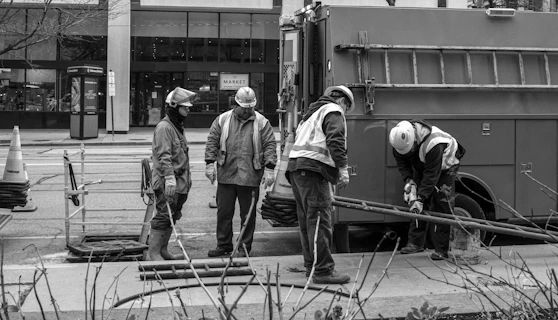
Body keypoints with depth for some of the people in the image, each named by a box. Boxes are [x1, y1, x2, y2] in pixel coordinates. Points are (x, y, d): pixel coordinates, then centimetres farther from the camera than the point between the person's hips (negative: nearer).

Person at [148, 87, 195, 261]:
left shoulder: (177, 127, 18)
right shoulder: (164, 127, -13)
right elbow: (164, 156, -21)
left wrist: (187, 178, 24)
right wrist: (170, 178, -28)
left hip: (179, 182, 10)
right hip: (166, 183, -10)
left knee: (172, 217, 12)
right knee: (163, 216, -8)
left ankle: (163, 250, 20)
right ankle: (153, 252, -2)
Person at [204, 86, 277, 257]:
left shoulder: (261, 123, 3)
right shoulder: (222, 120, 7)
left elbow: (270, 145, 0)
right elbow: (212, 142, 7)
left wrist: (269, 169, -8)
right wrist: (210, 164, -1)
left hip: (250, 177, -1)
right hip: (225, 174, 2)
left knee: (248, 214, 5)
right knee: (224, 212, 7)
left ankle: (245, 247, 15)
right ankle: (224, 245, 19)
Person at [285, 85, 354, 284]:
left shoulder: (312, 113, 30)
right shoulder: (334, 111, 2)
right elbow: (335, 141, -14)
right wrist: (342, 167, -17)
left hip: (295, 167, 10)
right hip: (313, 168, -10)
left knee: (307, 220, 14)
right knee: (319, 220, -11)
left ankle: (311, 266, 20)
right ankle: (323, 270, -12)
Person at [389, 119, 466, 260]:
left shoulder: (433, 142, -43)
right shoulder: (400, 142, -24)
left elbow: (432, 174, -38)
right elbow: (402, 162, -5)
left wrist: (420, 198, -38)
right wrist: (408, 180, -21)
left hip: (444, 166, -6)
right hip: (421, 167, 6)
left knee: (442, 206, -14)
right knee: (417, 206, 1)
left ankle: (442, 249, -14)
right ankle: (416, 243, 9)